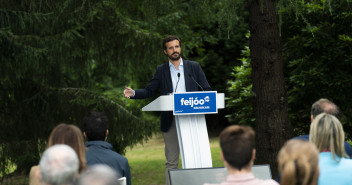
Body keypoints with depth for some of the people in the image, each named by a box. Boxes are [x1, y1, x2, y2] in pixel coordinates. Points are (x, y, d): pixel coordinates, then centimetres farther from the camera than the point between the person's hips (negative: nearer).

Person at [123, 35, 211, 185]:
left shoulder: (194, 67, 9)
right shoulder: (161, 70, 11)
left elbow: (207, 91, 8)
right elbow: (149, 91, 9)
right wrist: (133, 93, -9)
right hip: (170, 121, 0)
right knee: (171, 161, 1)